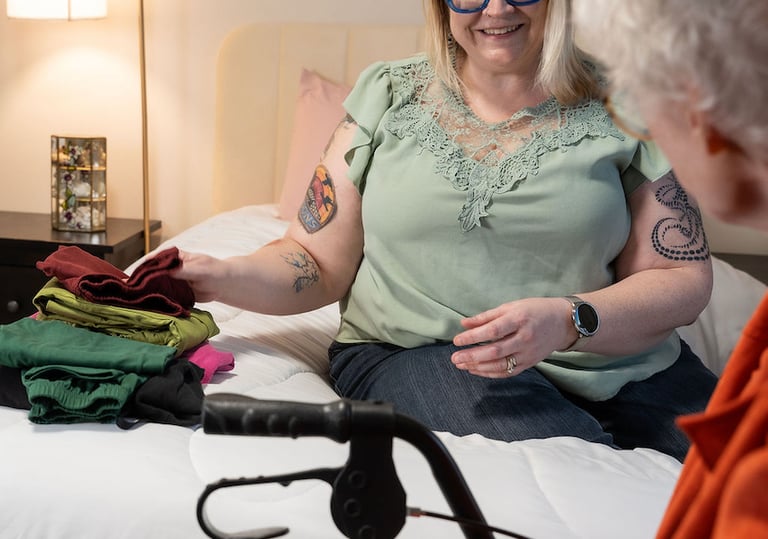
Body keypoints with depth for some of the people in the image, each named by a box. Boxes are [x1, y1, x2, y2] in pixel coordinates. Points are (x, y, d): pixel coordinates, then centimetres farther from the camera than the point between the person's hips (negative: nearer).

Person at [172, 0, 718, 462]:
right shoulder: (387, 96, 6)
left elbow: (685, 277, 1)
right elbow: (319, 263, 7)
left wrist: (568, 321, -18)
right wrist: (222, 277, -14)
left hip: (614, 359, 2)